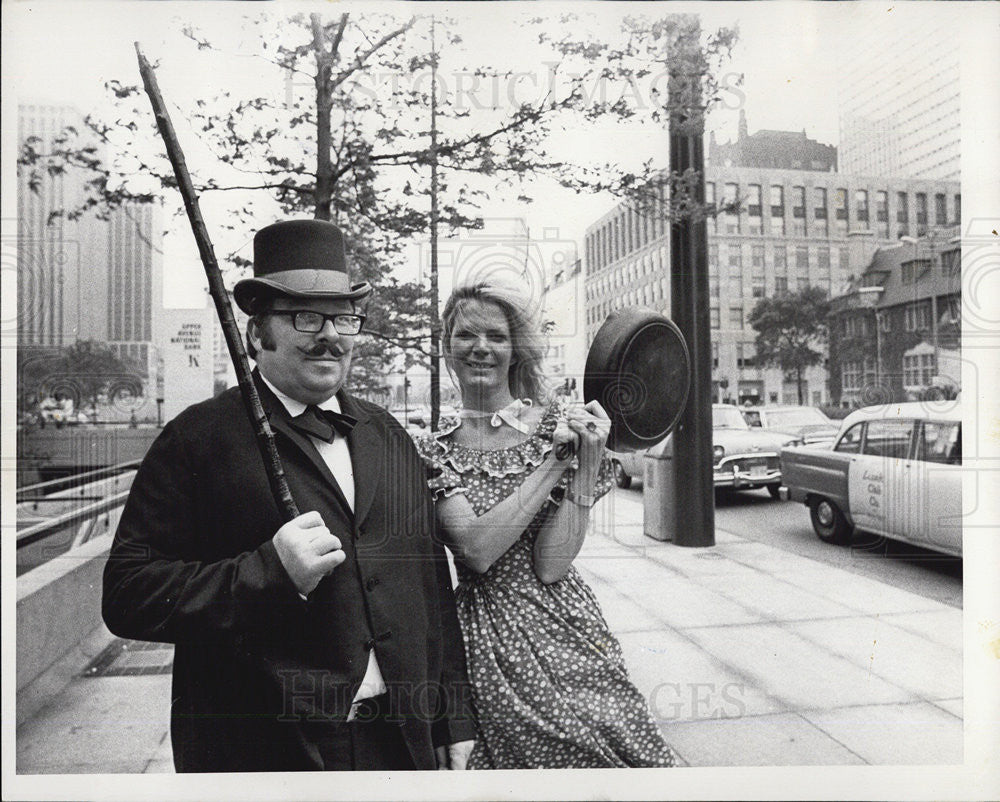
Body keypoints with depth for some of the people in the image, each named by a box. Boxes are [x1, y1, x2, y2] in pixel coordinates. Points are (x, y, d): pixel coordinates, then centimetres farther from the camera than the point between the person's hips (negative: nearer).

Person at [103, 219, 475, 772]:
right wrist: (269, 571, -25)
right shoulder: (198, 437, -9)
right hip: (262, 749, -4)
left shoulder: (390, 437, 6)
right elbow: (126, 597, -12)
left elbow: (432, 581, 8)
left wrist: (453, 721, 10)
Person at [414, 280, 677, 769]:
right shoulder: (435, 450, -1)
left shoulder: (560, 425, -6)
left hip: (563, 632, 0)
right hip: (484, 647, 1)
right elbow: (477, 552, -19)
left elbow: (550, 567, -12)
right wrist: (557, 460, -20)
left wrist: (588, 463, -21)